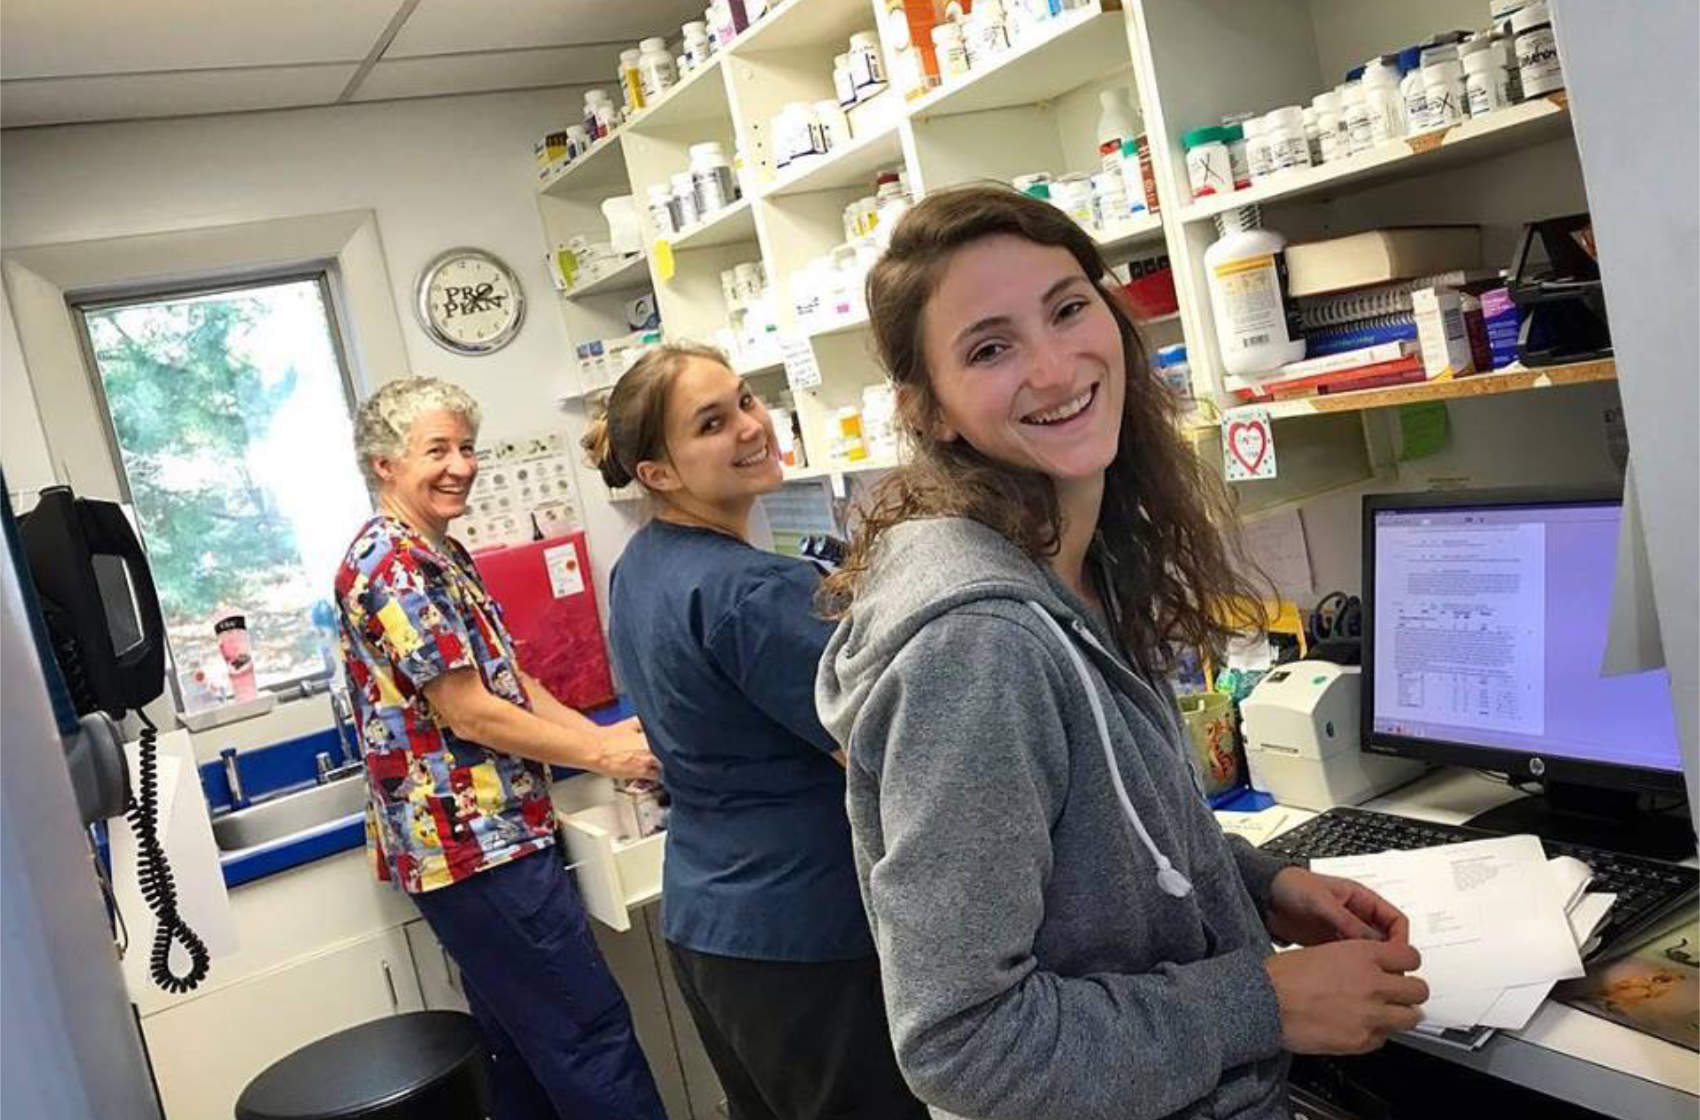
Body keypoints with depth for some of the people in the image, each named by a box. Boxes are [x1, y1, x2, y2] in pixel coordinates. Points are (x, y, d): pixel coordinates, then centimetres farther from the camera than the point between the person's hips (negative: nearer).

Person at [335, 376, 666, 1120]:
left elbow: (506, 678, 16)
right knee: (591, 1033, -4)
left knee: (529, 1048, 17)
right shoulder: (390, 565, -16)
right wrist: (602, 757, -12)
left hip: (480, 835, 10)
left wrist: (599, 733, 3)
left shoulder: (442, 553, 15)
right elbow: (469, 713, -18)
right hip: (473, 841, -10)